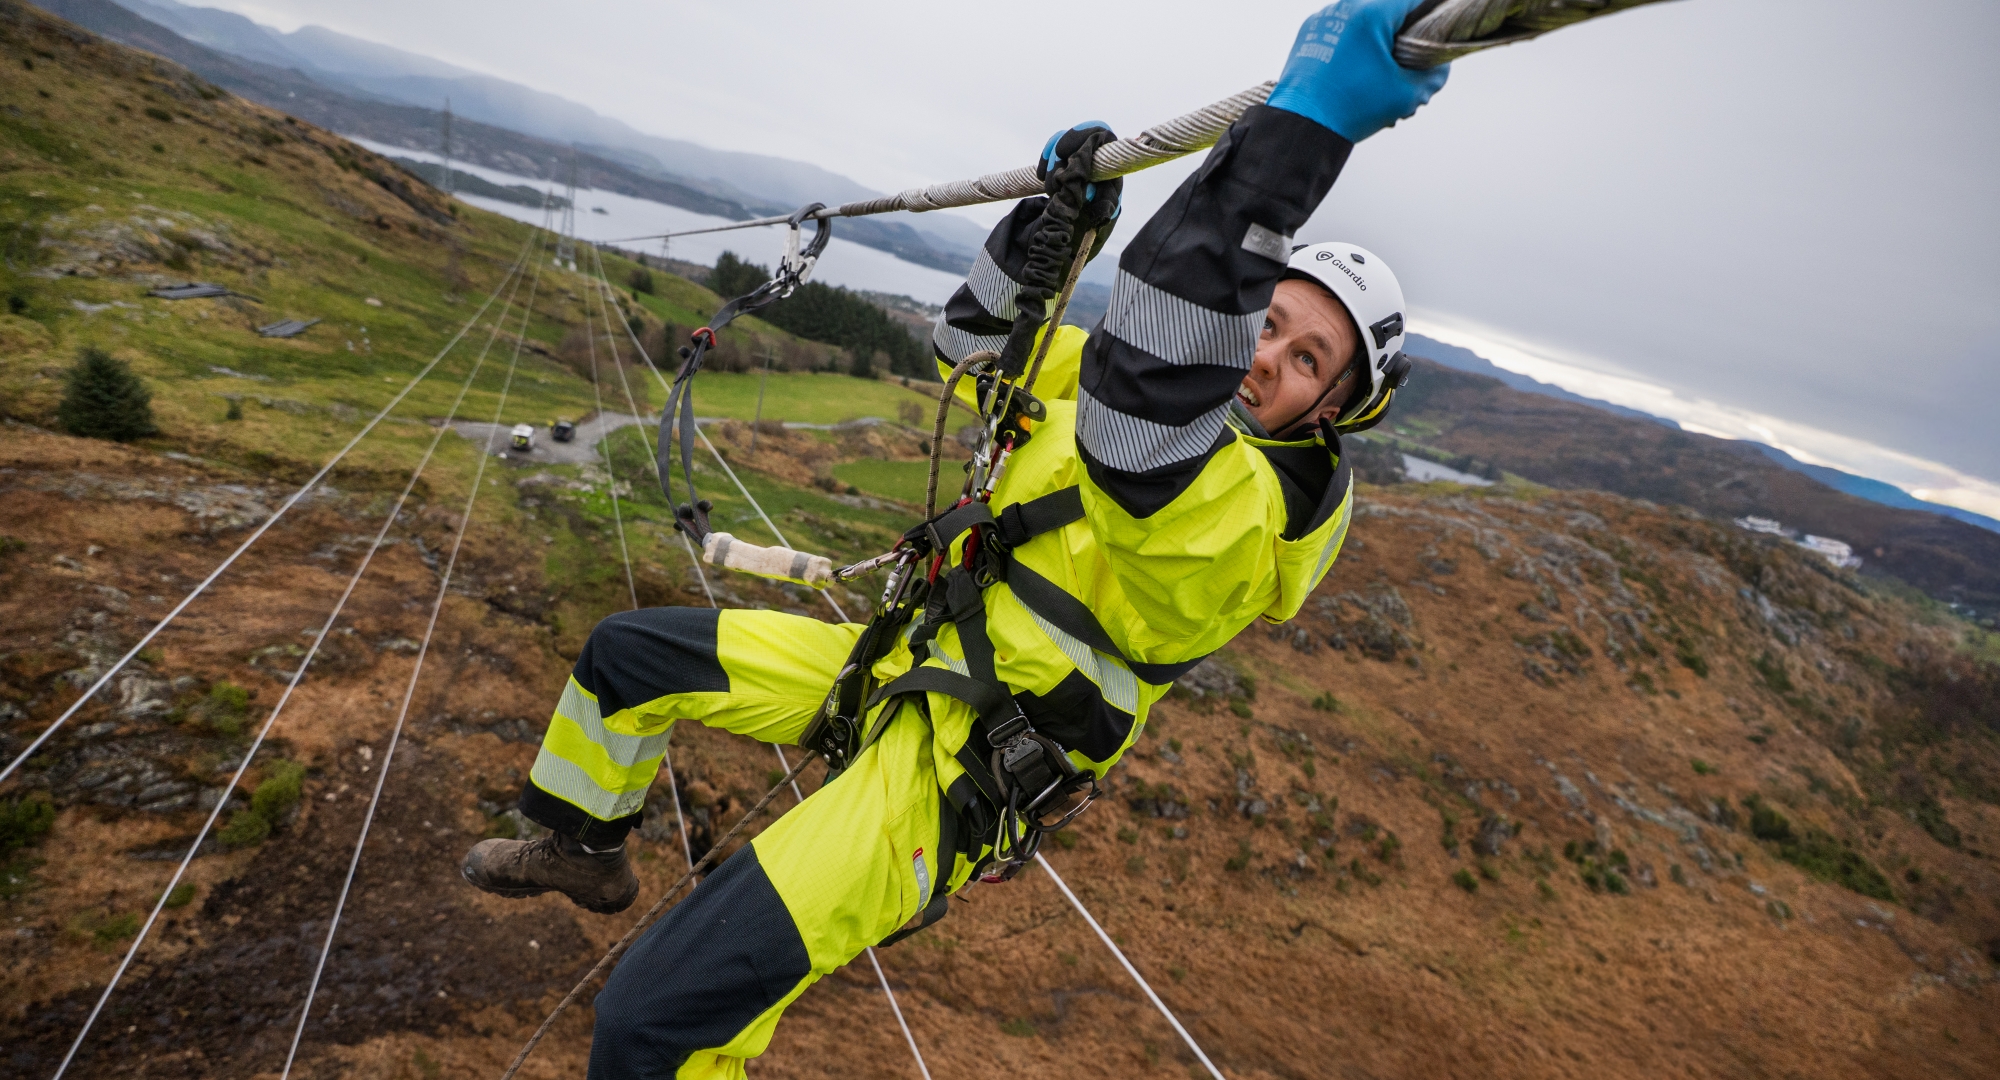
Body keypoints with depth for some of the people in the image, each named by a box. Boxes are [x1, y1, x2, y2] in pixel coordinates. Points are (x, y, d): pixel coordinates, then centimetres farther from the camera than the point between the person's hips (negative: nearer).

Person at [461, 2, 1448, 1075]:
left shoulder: (1266, 510, -23)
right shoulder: (1154, 360, 3)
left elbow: (1143, 435, -46)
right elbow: (974, 342, 12)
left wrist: (1300, 123, -50)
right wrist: (1056, 214, -5)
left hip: (954, 764, -8)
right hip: (904, 663, 9)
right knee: (626, 650, 16)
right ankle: (583, 853, 41)